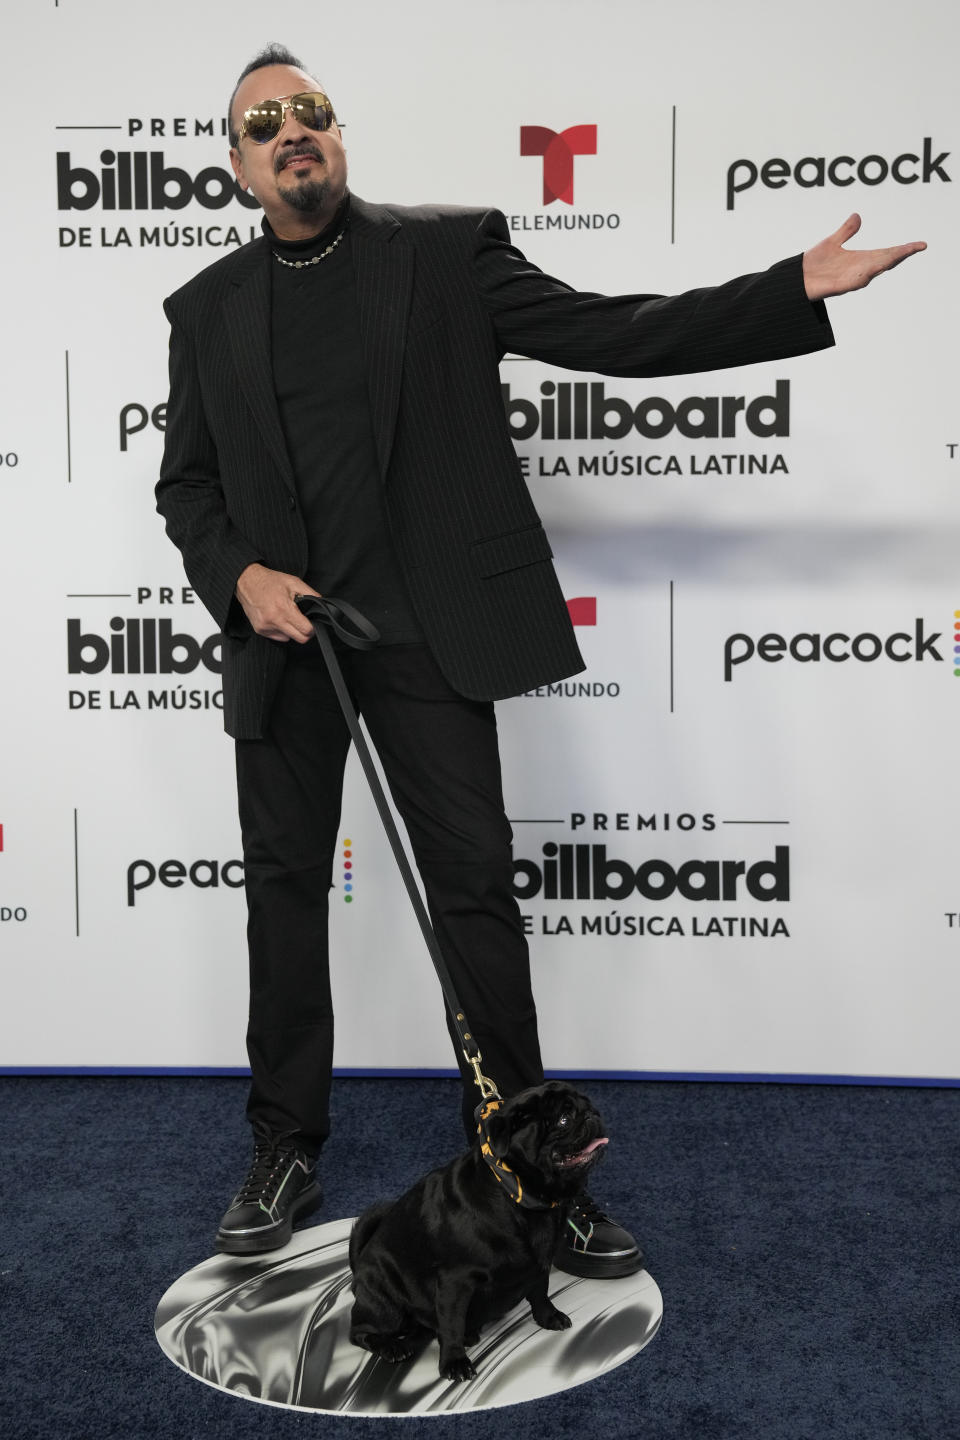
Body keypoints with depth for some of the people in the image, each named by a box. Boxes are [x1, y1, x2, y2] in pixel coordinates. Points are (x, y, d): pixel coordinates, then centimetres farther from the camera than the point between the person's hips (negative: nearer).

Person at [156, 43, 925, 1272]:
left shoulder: (445, 253, 4)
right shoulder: (208, 309, 11)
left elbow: (611, 334, -1)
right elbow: (185, 483, 13)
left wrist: (799, 287, -9)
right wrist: (237, 575, -7)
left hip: (426, 629, -2)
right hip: (280, 636, 3)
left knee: (476, 890, 0)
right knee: (284, 890, 10)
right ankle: (285, 1153, 27)